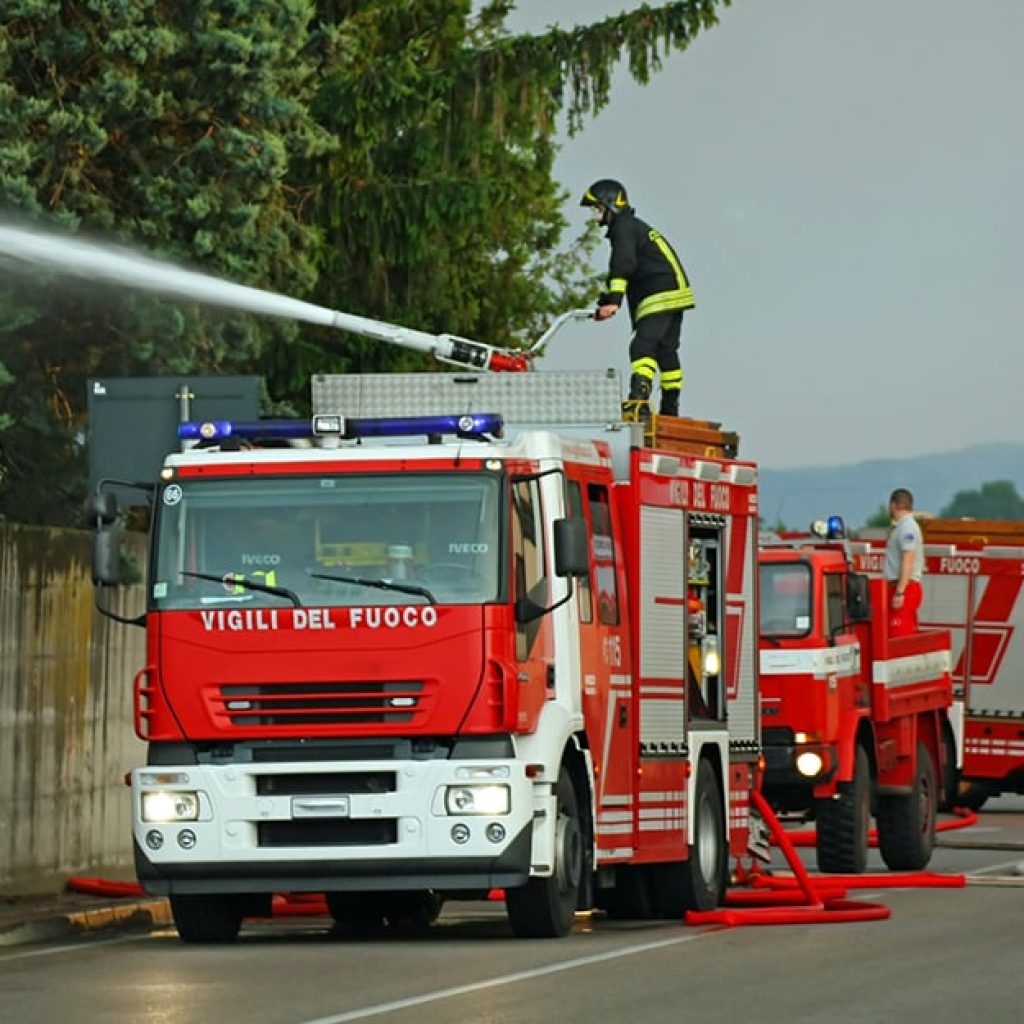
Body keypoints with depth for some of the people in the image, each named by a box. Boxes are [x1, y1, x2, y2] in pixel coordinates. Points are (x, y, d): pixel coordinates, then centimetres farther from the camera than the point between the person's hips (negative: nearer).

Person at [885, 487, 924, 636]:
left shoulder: (907, 527, -13)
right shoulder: (902, 526, 18)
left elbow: (908, 562, -21)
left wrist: (900, 592, -25)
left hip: (905, 587, -11)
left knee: (899, 636, -14)